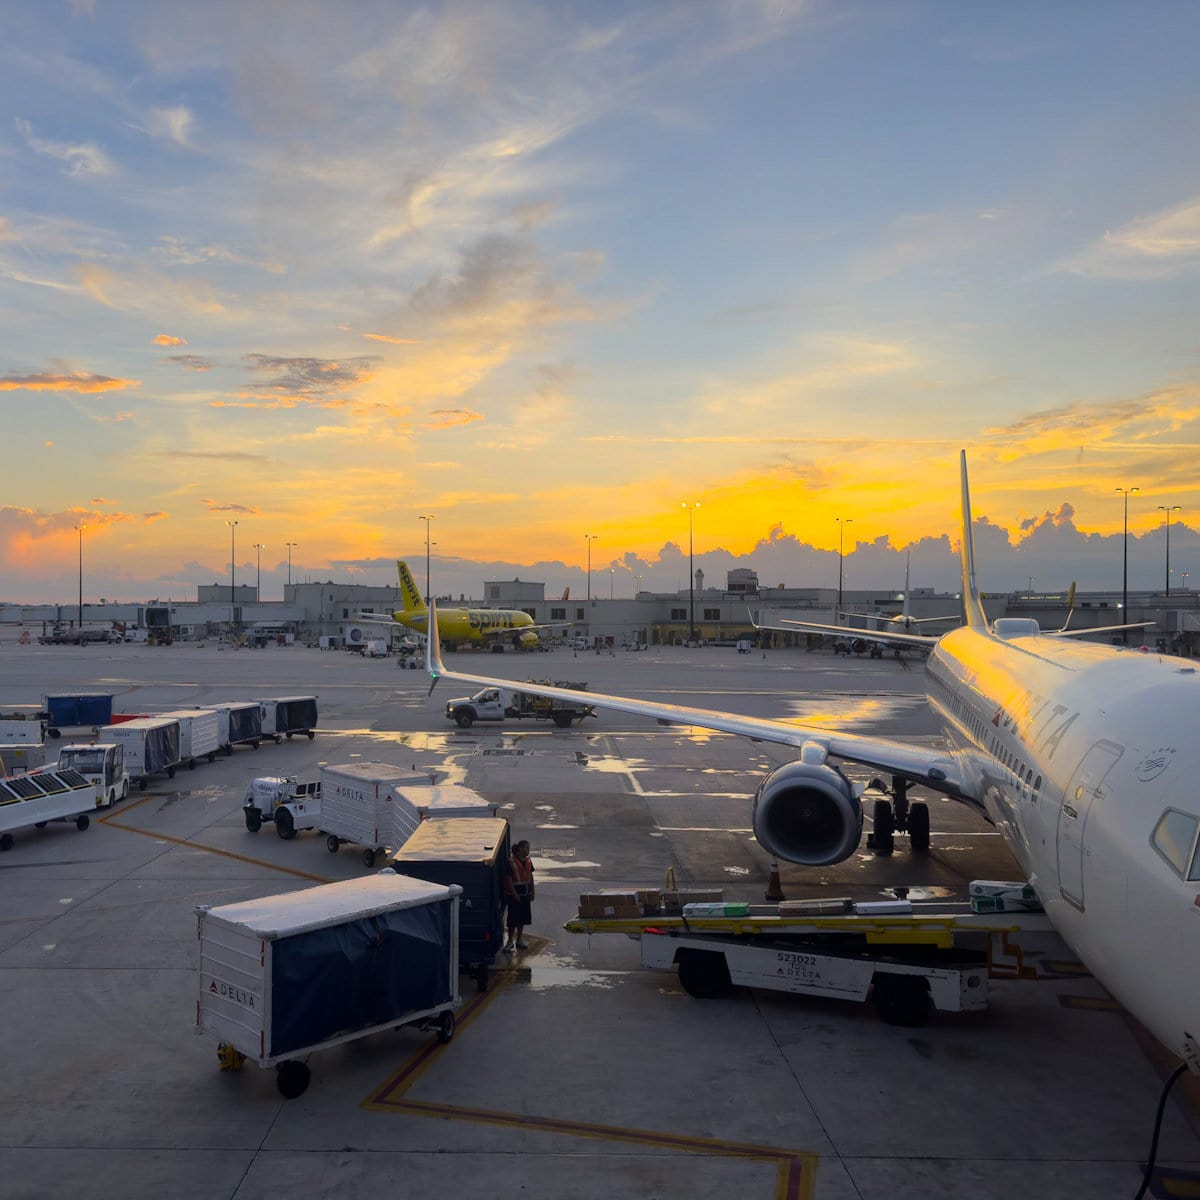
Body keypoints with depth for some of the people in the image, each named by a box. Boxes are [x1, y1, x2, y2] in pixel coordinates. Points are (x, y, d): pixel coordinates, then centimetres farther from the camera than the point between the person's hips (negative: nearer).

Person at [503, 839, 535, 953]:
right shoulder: (512, 862, -16)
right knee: (513, 918, -3)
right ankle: (510, 941, 8)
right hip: (514, 894, -7)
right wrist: (514, 894, -17)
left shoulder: (528, 861, 5)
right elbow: (509, 879, -16)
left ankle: (519, 939, 26)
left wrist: (532, 892, 11)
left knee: (523, 917, 13)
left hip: (525, 894, 7)